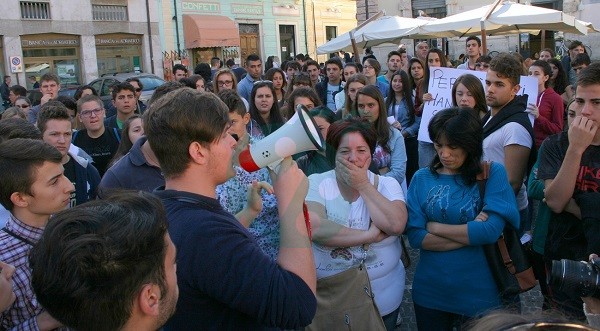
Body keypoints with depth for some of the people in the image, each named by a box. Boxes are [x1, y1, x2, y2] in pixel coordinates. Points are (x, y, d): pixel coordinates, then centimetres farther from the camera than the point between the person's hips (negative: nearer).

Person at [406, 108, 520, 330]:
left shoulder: (493, 173, -7)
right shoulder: (422, 178, -2)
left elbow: (491, 231, -18)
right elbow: (415, 236, -10)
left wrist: (434, 227, -11)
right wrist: (472, 233, -16)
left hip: (479, 292, -1)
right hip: (430, 291, 2)